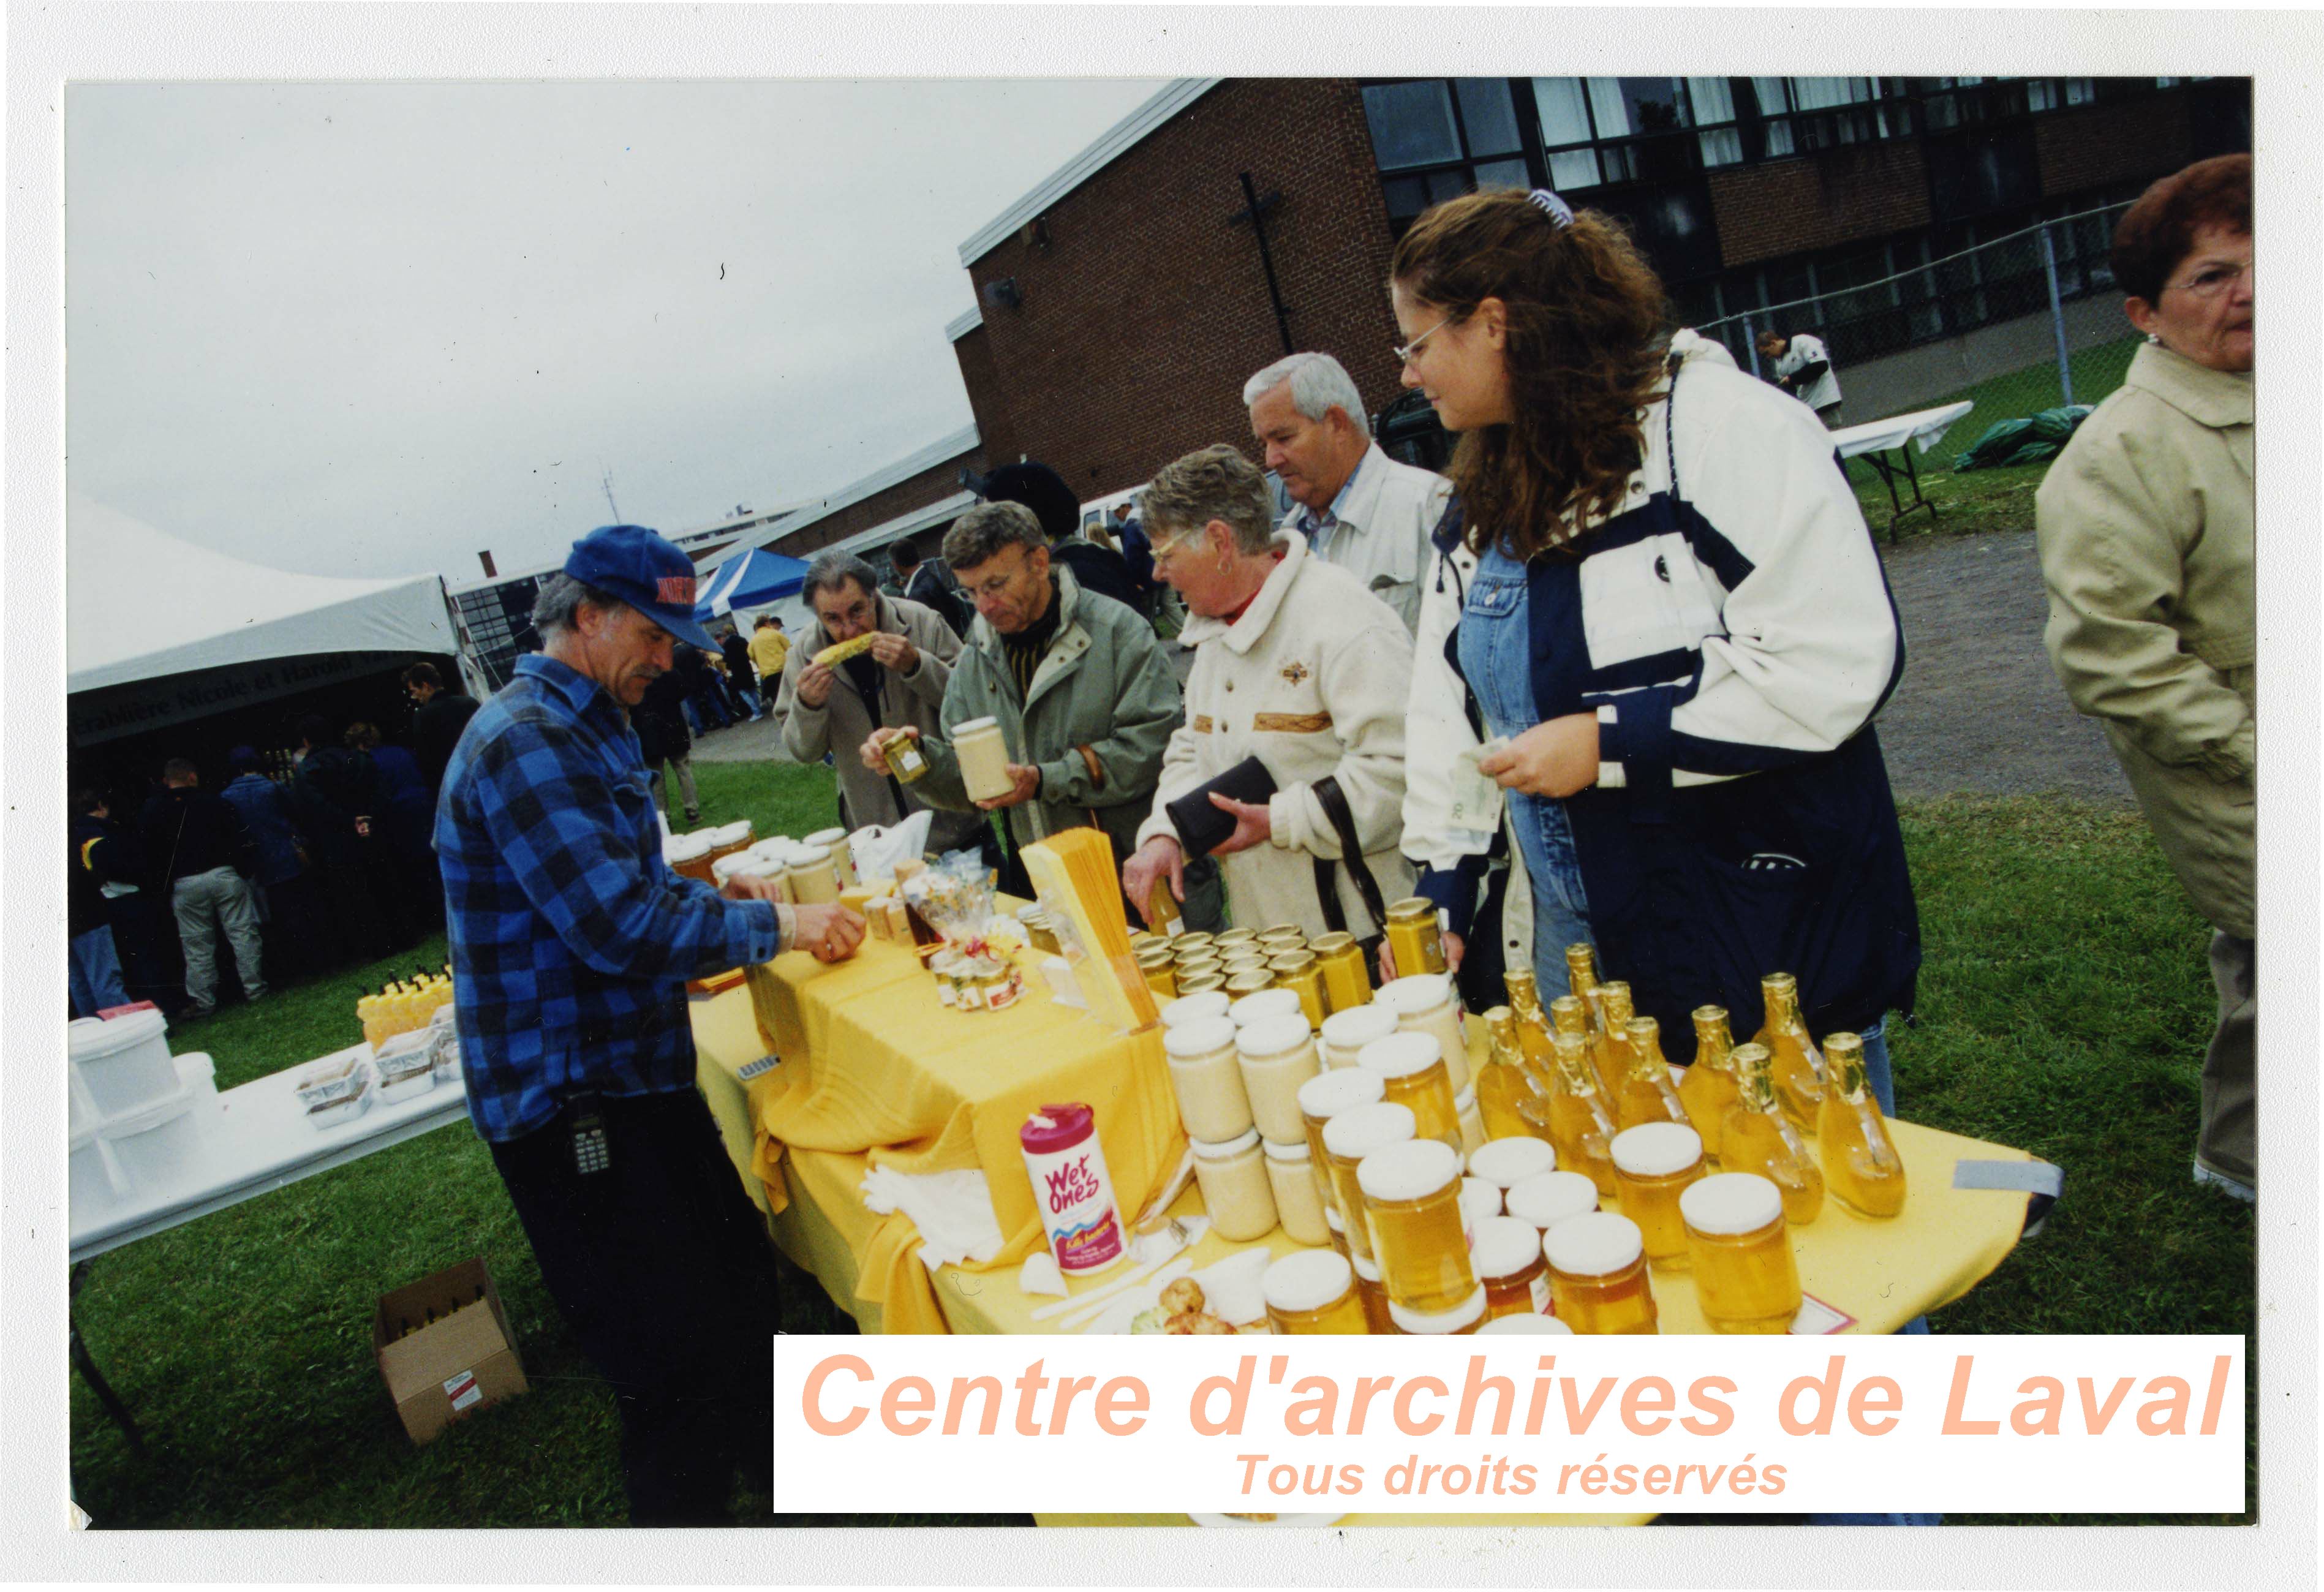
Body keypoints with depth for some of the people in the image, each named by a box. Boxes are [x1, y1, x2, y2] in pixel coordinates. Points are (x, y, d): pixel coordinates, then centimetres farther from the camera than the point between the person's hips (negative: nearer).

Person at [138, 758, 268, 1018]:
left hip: (185, 885, 1)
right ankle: (254, 989, 6)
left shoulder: (150, 814, 6)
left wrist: (165, 885, 12)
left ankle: (202, 1001, 11)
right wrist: (247, 868, 8)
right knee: (243, 933, 5)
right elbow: (241, 840, -1)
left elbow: (148, 855, 5)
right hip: (225, 876, -1)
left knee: (197, 947, 7)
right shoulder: (215, 803, 3)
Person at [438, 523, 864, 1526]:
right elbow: (620, 927, -27)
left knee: (735, 1264, 23)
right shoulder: (525, 741, -21)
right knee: (663, 1356, -2)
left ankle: (762, 1441, 45)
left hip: (631, 1068, 11)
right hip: (570, 1095, -11)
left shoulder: (586, 727, 14)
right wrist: (773, 926, -18)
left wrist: (708, 898, 9)